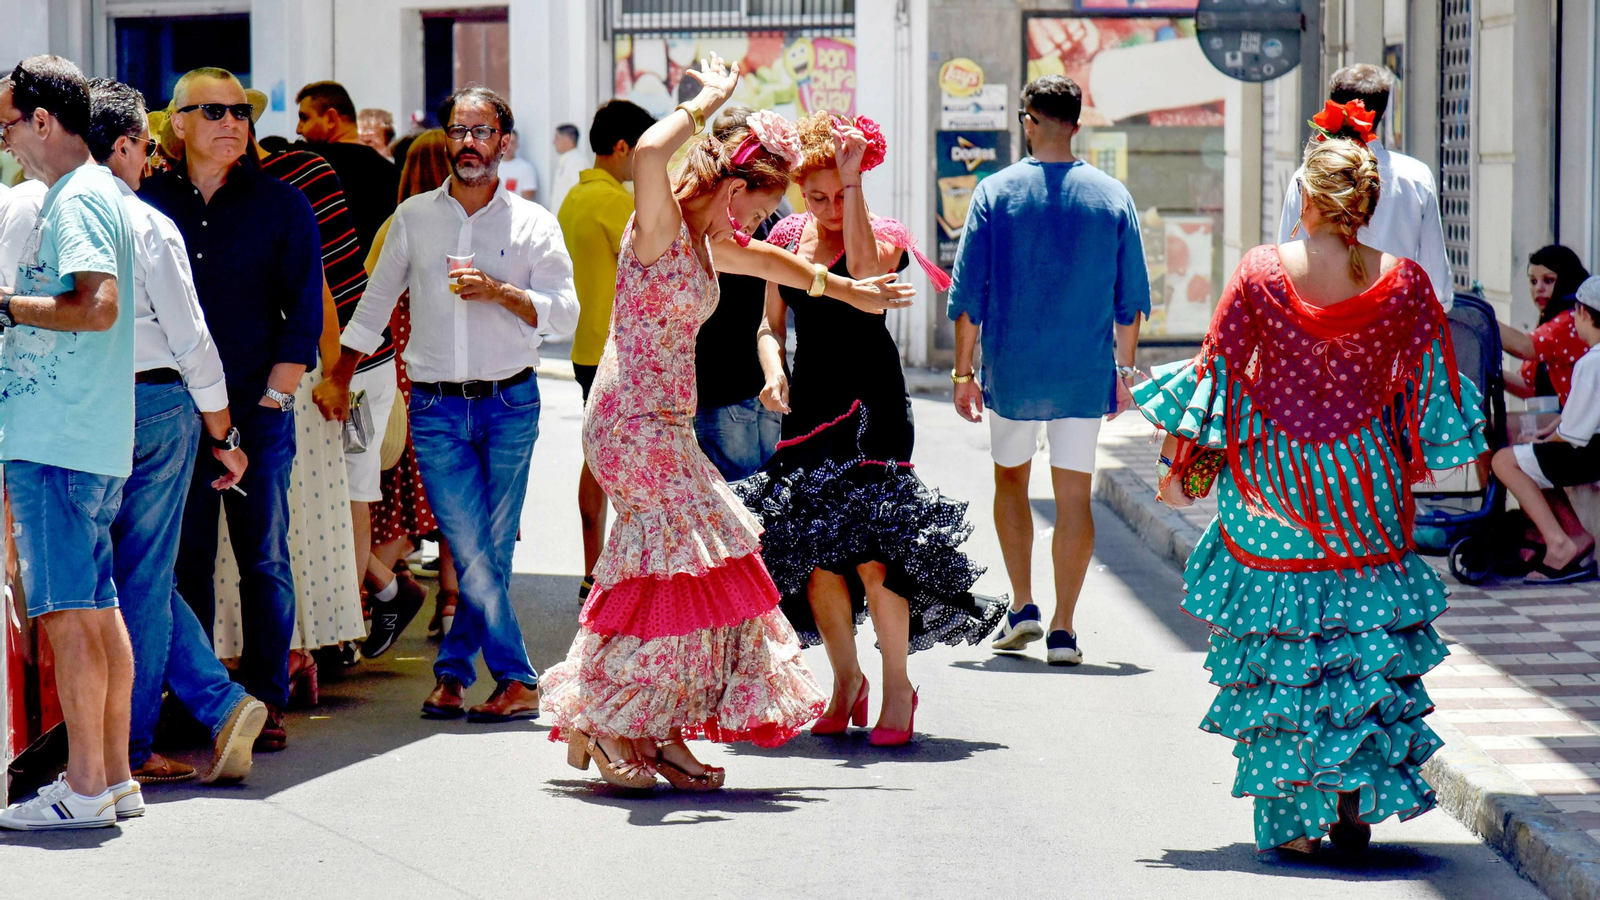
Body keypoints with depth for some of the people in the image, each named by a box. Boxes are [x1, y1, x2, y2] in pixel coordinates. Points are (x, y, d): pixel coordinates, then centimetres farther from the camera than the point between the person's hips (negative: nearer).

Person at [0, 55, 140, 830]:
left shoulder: (76, 200, -13)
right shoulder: (89, 194, 19)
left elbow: (101, 304, -25)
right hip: (91, 443, 10)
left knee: (66, 612, -7)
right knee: (97, 607, 12)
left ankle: (84, 790, -5)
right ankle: (115, 778, 17)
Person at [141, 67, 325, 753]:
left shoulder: (282, 205, 5)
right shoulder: (149, 203, 8)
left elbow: (304, 312, 1)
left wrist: (272, 397, -7)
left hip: (258, 412, -1)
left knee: (264, 561, -2)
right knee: (184, 561, 3)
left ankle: (265, 701, 4)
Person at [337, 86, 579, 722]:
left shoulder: (533, 224, 4)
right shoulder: (414, 218, 8)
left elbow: (564, 313, -3)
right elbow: (375, 305, 16)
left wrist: (500, 291, -17)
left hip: (509, 402, 0)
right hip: (436, 407, 0)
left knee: (491, 552, 2)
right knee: (471, 551, -9)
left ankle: (452, 672, 13)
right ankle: (516, 682, -4)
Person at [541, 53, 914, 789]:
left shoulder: (708, 243, 14)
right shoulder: (660, 227, -13)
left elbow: (769, 262, 35)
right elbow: (649, 155, -35)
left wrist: (850, 291, 45)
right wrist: (706, 104, -21)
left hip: (666, 425, 10)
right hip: (634, 422, -10)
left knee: (702, 572, 8)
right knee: (684, 570, -8)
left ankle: (662, 733, 13)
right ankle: (598, 723, -1)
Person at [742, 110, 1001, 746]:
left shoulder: (882, 235, -4)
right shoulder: (787, 238, 9)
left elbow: (864, 272, -28)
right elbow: (772, 324, 16)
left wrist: (853, 181, -29)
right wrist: (774, 372, -5)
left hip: (871, 405, -5)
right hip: (809, 406, 5)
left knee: (871, 549, -13)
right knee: (813, 553, 2)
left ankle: (897, 689, 0)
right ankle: (845, 682, 20)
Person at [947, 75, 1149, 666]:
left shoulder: (996, 192, -4)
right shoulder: (1112, 197, 0)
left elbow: (967, 293, -3)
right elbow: (1132, 299, 4)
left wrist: (963, 371, 4)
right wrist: (1123, 371, 15)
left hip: (1012, 372, 0)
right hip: (1086, 373, 1)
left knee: (1010, 478, 19)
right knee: (1074, 494, 4)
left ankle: (1022, 606, 12)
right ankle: (1062, 629, 1)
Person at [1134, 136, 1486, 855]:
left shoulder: (1261, 271, -9)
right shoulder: (1405, 282, -6)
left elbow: (1214, 371, -6)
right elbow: (1431, 389, 3)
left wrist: (1178, 464, 3)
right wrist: (1412, 467, 19)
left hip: (1272, 478, -1)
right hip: (1368, 485, 1)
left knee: (1274, 646, 8)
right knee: (1368, 644, 13)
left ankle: (1292, 818, 8)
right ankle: (1357, 800, 8)